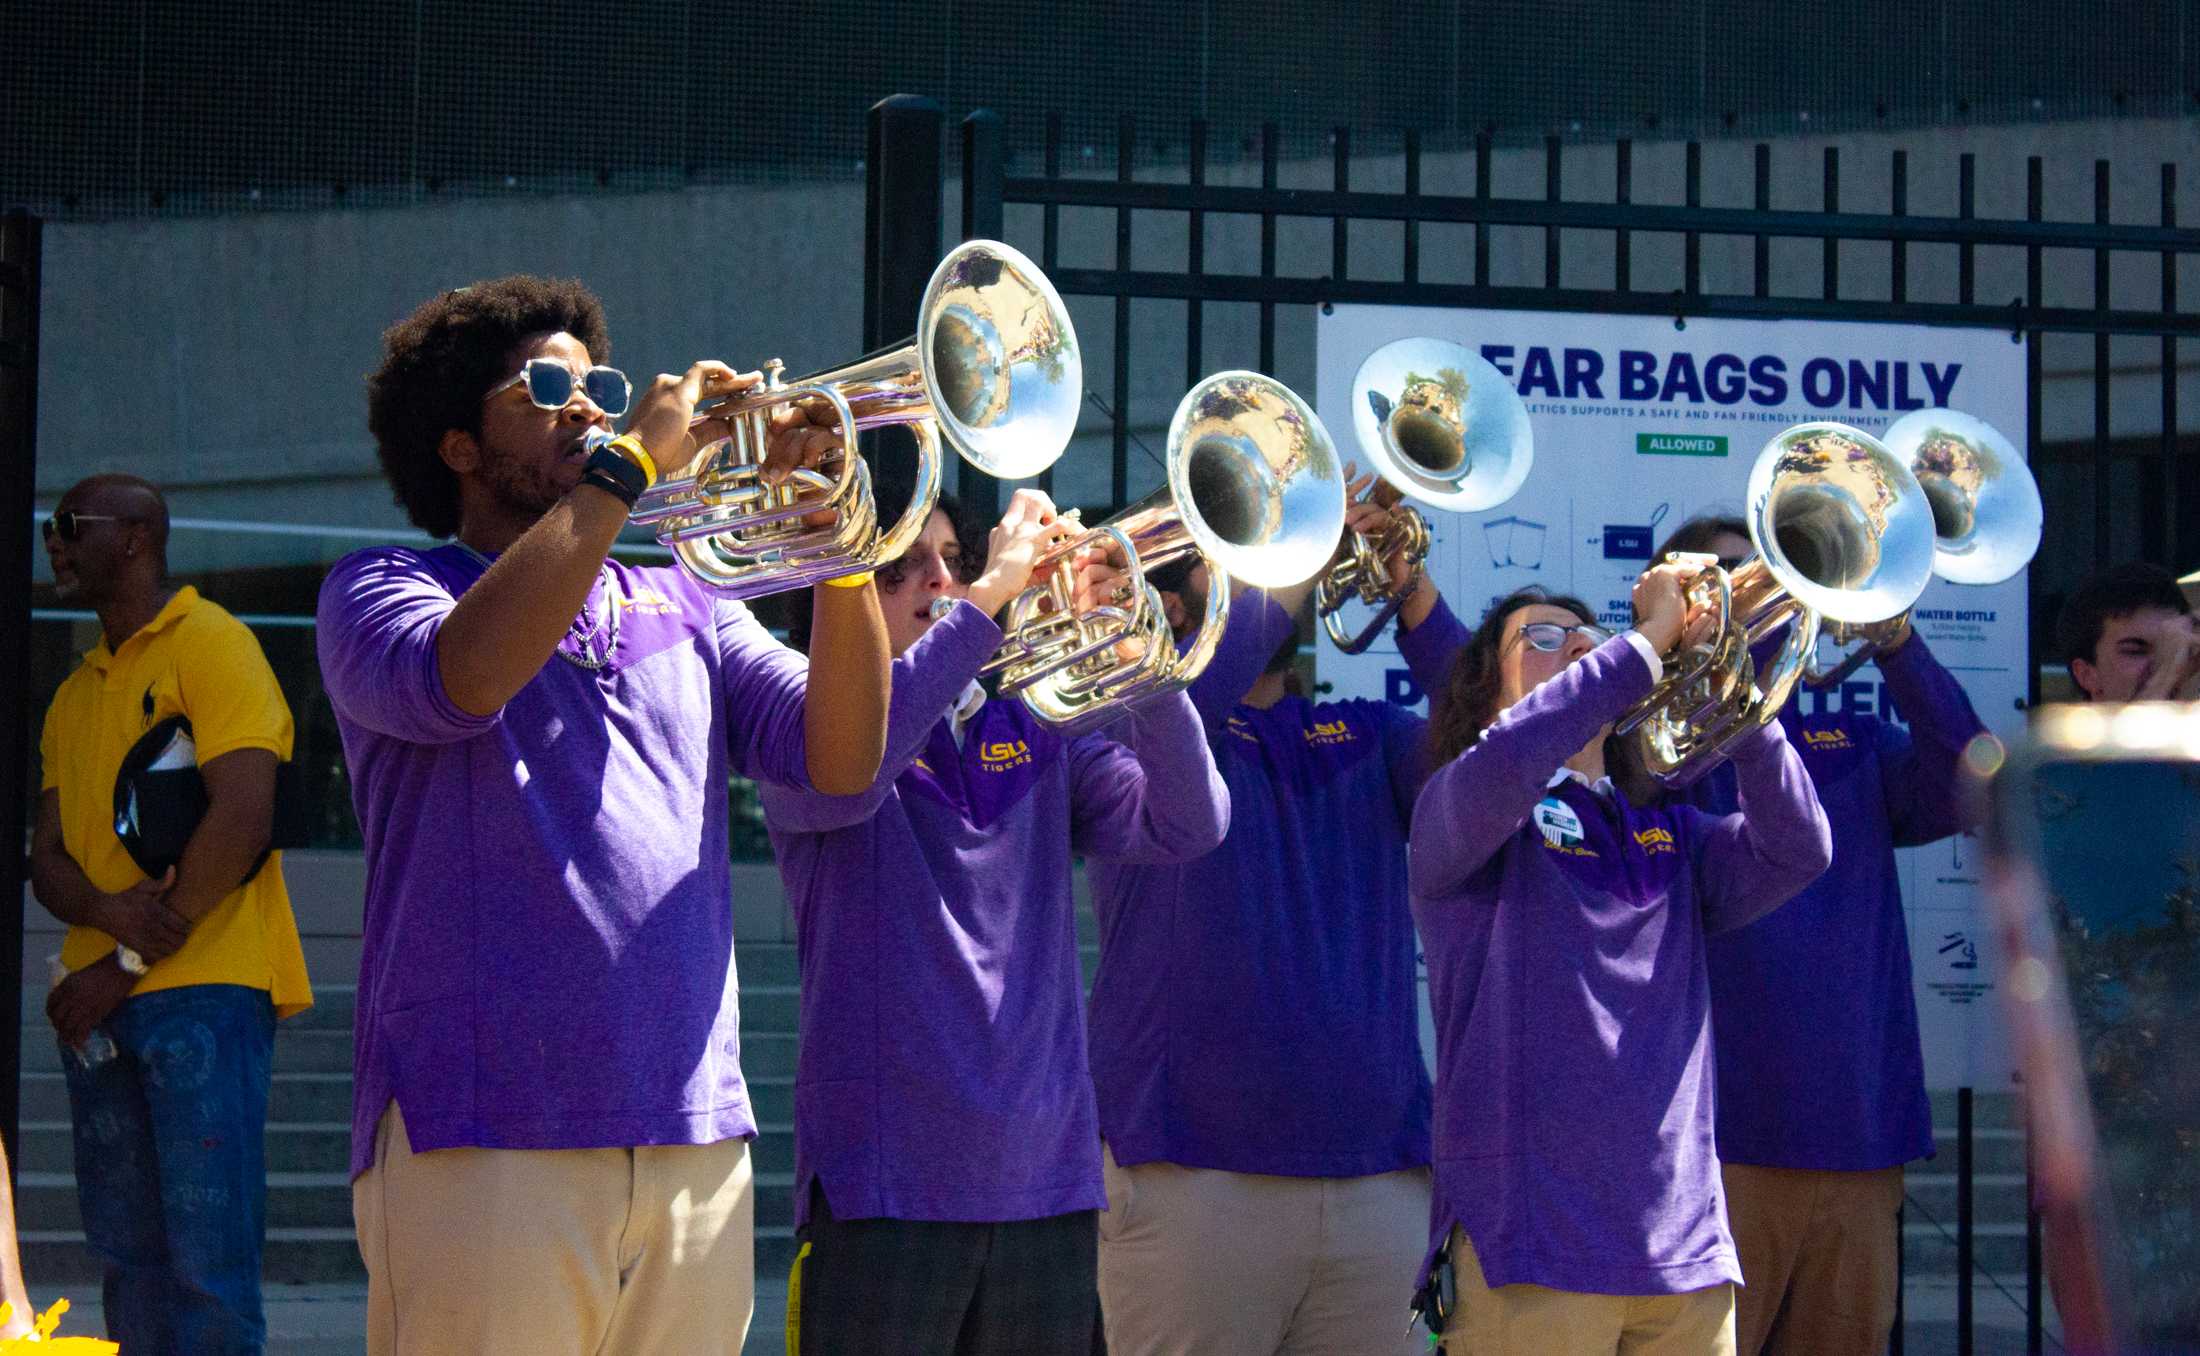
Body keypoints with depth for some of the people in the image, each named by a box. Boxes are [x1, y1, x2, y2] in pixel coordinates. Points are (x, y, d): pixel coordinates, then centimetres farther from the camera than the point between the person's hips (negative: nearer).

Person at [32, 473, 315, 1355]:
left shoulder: (211, 645, -1)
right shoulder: (75, 697, 22)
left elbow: (242, 818, -11)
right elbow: (47, 859, 15)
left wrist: (129, 965, -12)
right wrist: (110, 911, -10)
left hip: (202, 988, -7)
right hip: (99, 1000, 7)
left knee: (207, 1261, -12)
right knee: (127, 1258, 5)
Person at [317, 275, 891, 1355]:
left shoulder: (681, 610, 20)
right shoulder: (383, 590, 6)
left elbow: (840, 759, 7)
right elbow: (461, 678, -18)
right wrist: (630, 464, -13)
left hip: (693, 1136, 5)